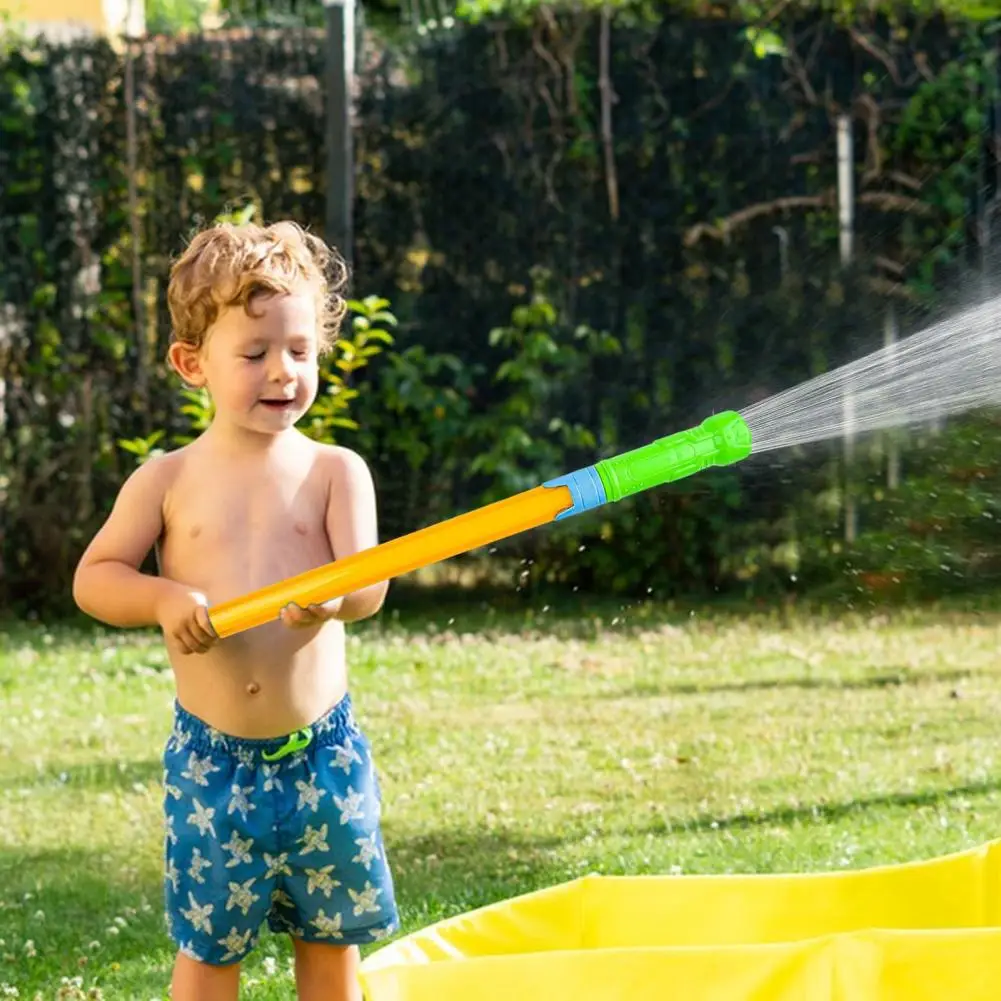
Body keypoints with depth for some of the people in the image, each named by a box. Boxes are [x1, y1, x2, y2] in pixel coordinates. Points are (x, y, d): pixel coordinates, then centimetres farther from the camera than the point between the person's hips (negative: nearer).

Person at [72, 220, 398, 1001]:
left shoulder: (334, 471, -2)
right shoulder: (168, 481, 0)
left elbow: (369, 585, -13)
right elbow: (93, 578, 3)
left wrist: (333, 595, -37)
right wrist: (165, 599, -17)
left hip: (323, 753, 0)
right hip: (211, 759, 0)